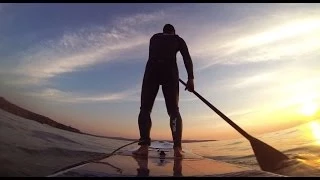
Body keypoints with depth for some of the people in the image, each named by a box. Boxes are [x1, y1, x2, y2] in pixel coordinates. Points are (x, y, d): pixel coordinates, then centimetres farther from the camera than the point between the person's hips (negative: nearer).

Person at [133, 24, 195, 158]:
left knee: (145, 108, -1)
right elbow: (187, 58, 8)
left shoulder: (154, 38, 31)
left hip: (152, 69, 1)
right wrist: (190, 78, -1)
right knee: (174, 110, 1)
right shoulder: (178, 39, 24)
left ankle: (144, 146, -18)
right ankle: (177, 147, -14)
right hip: (170, 71, 0)